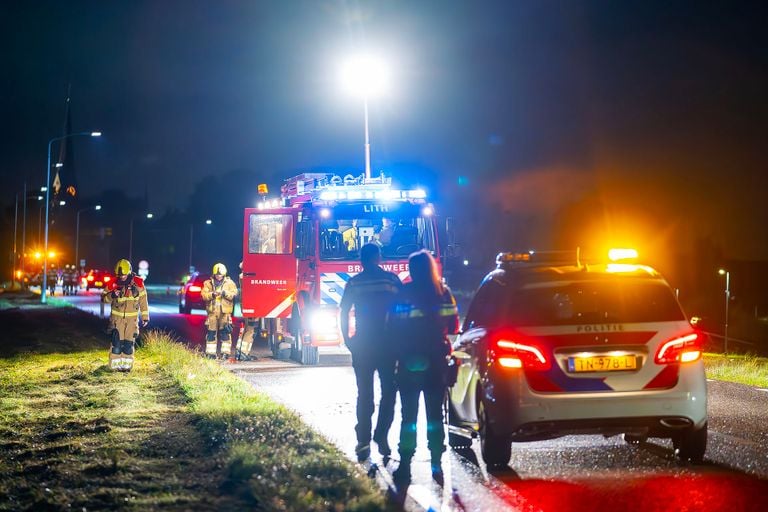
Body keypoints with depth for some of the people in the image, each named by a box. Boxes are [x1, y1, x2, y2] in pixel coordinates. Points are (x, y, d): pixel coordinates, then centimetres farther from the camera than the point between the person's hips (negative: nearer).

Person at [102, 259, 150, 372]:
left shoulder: (138, 283, -7)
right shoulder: (114, 284, -10)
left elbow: (143, 300, 2)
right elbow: (104, 297, -3)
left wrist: (145, 316, 4)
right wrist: (111, 296, -25)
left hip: (132, 318, 1)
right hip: (117, 317, -1)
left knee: (129, 343, 4)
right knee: (117, 342, -7)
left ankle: (127, 365, 14)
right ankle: (115, 365, 2)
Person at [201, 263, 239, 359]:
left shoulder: (230, 283, 7)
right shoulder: (208, 283, 10)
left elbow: (234, 294, -3)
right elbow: (204, 295, 0)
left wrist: (225, 293, -19)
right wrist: (212, 294, -18)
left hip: (225, 312, -1)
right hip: (212, 311, 1)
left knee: (225, 332, -4)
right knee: (211, 333, 1)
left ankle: (225, 352, 1)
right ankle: (211, 353, 7)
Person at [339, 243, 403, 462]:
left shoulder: (354, 283, 2)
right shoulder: (392, 280, -1)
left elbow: (344, 312, 1)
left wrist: (347, 340, 8)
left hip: (363, 344, 1)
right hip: (388, 344, -1)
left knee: (364, 394, 7)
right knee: (389, 392, 9)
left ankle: (363, 442, 3)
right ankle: (381, 436, -2)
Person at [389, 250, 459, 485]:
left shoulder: (404, 294, -7)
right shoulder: (444, 294, 0)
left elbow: (393, 327, -8)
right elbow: (453, 327, 1)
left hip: (409, 362, -2)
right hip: (436, 361, 2)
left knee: (408, 414, 4)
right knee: (435, 414, 9)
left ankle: (405, 464, 2)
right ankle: (436, 463, 6)